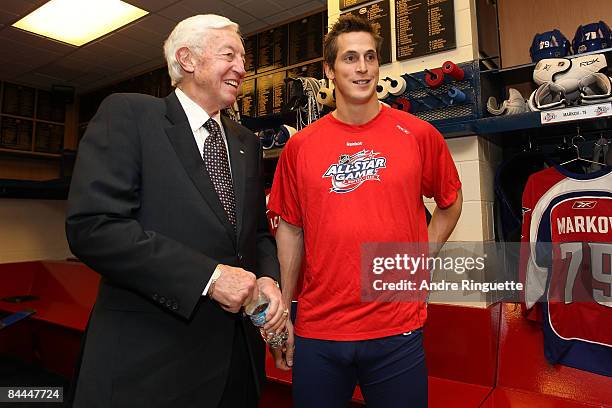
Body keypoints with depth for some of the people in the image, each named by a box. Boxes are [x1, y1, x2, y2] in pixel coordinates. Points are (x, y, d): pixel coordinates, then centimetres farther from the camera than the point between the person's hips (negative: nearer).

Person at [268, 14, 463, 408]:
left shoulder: (418, 134, -2)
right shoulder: (300, 146, 0)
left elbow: (450, 204, 12)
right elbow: (291, 229, 5)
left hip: (398, 331, 0)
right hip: (316, 333, 1)